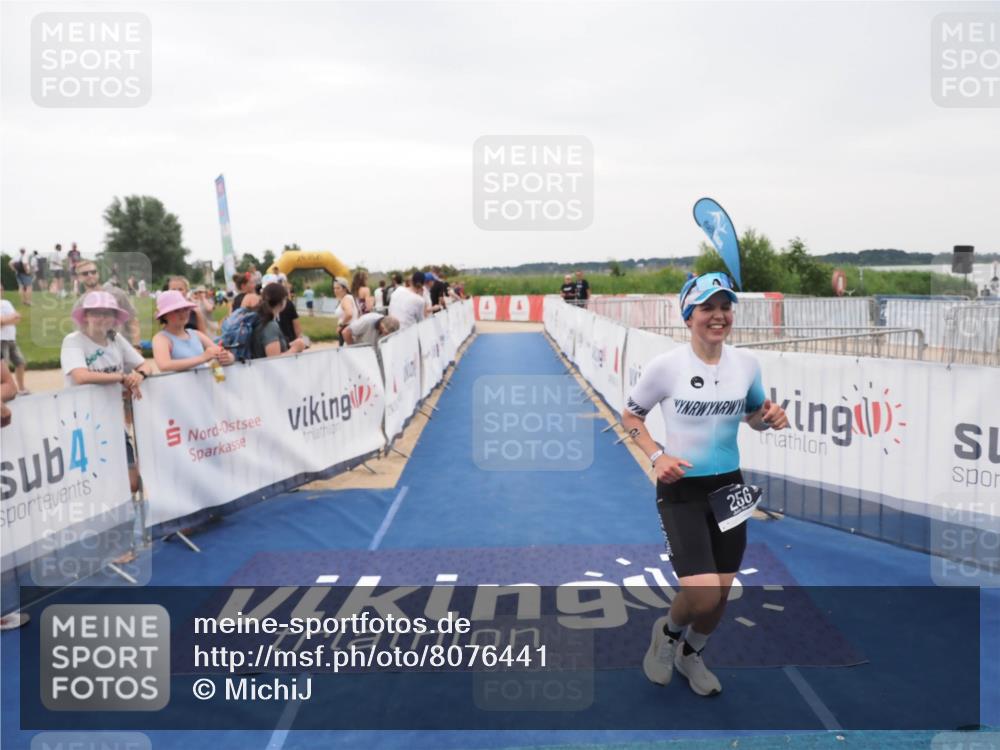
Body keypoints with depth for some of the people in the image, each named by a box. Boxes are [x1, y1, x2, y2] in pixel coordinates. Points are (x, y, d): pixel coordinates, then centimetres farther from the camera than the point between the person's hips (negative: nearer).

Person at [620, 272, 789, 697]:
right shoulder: (666, 366, -14)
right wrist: (657, 456, -17)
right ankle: (668, 632, 21)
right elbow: (630, 416, -2)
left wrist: (771, 418, -9)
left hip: (729, 486, 5)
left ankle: (691, 655, 43)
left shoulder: (746, 364, -1)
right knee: (702, 595, -15)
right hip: (681, 490, -5)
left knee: (720, 596, 13)